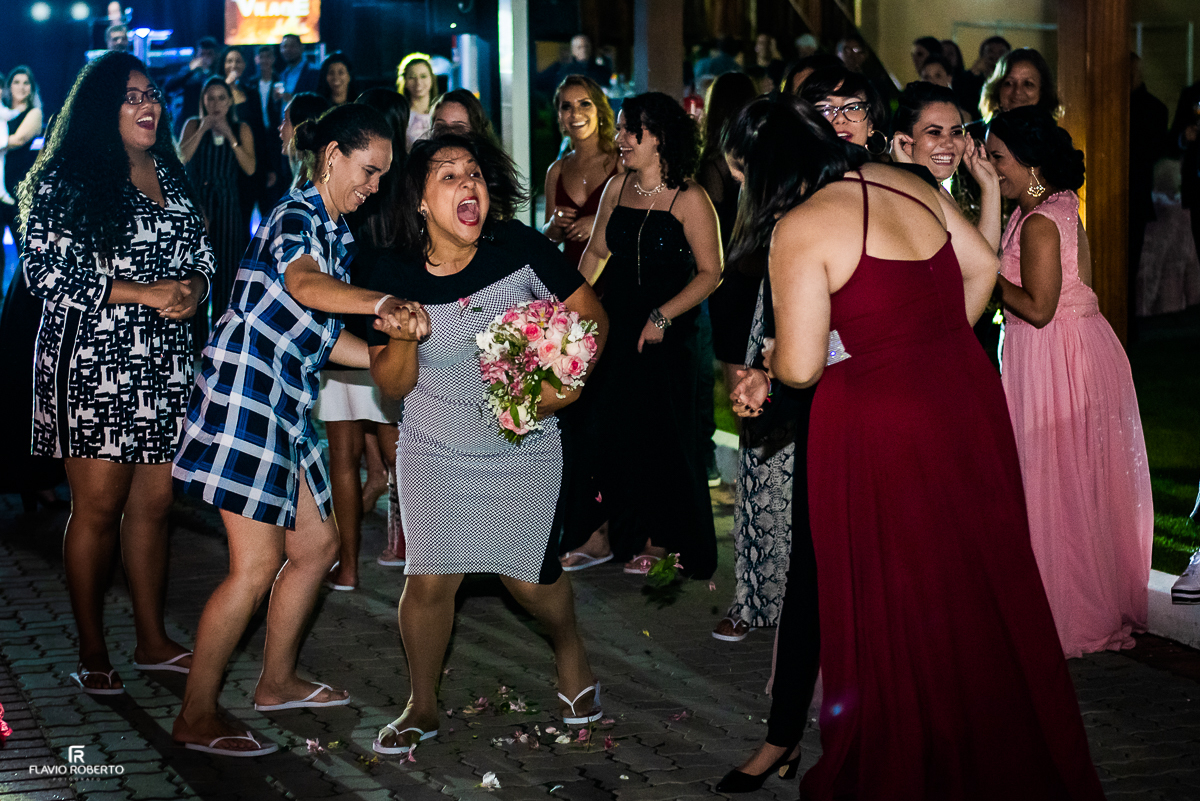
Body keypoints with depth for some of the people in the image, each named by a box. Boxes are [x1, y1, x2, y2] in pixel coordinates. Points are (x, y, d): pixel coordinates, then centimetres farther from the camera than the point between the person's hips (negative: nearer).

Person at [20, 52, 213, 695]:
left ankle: (152, 640, 19)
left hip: (166, 365, 6)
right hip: (93, 364, -5)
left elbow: (201, 256, 20)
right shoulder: (66, 181, -5)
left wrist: (192, 291, -5)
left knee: (152, 503, 8)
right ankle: (92, 654, 9)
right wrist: (146, 294, -15)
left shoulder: (170, 177, 15)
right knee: (99, 505, -1)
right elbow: (46, 270, -12)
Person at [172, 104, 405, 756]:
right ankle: (195, 719, -1)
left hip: (283, 404, 10)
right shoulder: (298, 217, -12)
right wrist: (381, 304, -53)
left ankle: (277, 682, 31)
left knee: (317, 543, 15)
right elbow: (304, 284, -36)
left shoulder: (333, 228, 19)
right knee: (256, 565, -9)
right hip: (245, 391, -10)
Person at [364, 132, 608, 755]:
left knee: (528, 577, 2)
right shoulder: (397, 276, -10)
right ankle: (422, 707, 20)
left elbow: (591, 315, -6)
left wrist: (568, 382, -22)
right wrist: (404, 336, -25)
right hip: (435, 449, 1)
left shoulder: (518, 247, -14)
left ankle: (570, 653, 36)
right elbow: (391, 384, -4)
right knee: (429, 579, -3)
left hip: (524, 447, -1)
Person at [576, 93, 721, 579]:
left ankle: (667, 541, 16)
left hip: (668, 337, -5)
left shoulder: (688, 199, -12)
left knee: (666, 436, 2)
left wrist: (663, 316, -18)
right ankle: (628, 534, 22)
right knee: (614, 431, 7)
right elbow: (596, 253, 16)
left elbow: (711, 272, -12)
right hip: (616, 329, 5)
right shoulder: (618, 188, 5)